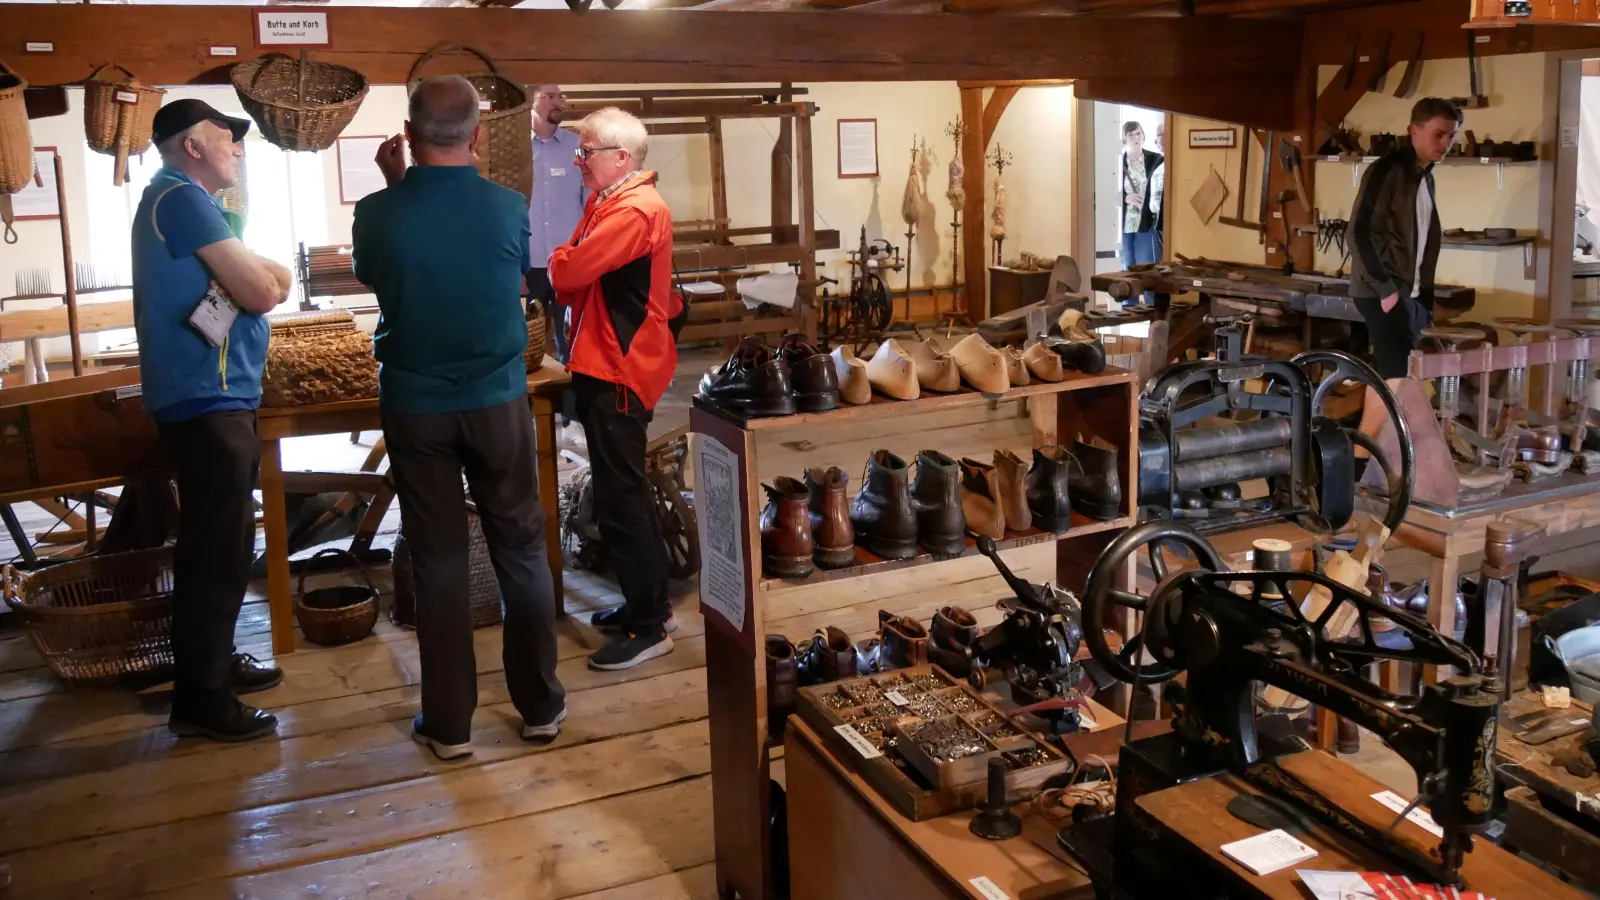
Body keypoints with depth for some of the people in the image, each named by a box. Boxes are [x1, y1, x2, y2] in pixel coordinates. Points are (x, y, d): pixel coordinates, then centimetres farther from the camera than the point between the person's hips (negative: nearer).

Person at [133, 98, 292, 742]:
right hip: (207, 399, -11)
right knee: (216, 549, -6)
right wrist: (271, 274, 2)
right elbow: (264, 292, -19)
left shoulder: (179, 199, 19)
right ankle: (201, 701, 1)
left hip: (211, 396, 11)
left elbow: (237, 284, 16)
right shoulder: (182, 197, -14)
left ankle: (213, 663, 31)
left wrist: (256, 272, -4)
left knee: (219, 542, 19)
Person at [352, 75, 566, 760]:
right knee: (521, 550, 12)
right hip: (498, 402, 0)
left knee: (438, 558, 8)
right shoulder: (509, 207, -10)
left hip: (415, 409, 0)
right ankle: (540, 704, 21)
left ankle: (448, 722, 15)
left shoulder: (378, 213, -11)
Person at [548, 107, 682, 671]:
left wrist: (557, 262, -2)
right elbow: (575, 280, 13)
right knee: (624, 495, 18)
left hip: (618, 372, -10)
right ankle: (647, 603, 30)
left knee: (619, 498, -6)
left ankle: (649, 627, 3)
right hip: (604, 365, 10)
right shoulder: (607, 205, 15)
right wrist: (567, 275, -8)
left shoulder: (635, 211, -17)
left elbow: (570, 271, -22)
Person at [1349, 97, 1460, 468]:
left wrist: (1424, 293, 13)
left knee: (1387, 375, 8)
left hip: (1411, 293, 9)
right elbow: (1360, 232, -17)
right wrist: (1385, 288, -18)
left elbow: (1423, 240, 19)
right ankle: (1359, 457, -10)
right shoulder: (1386, 170, -11)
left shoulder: (1425, 176, 15)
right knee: (1396, 375, -14)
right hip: (1383, 292, -9)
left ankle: (1370, 452, 13)